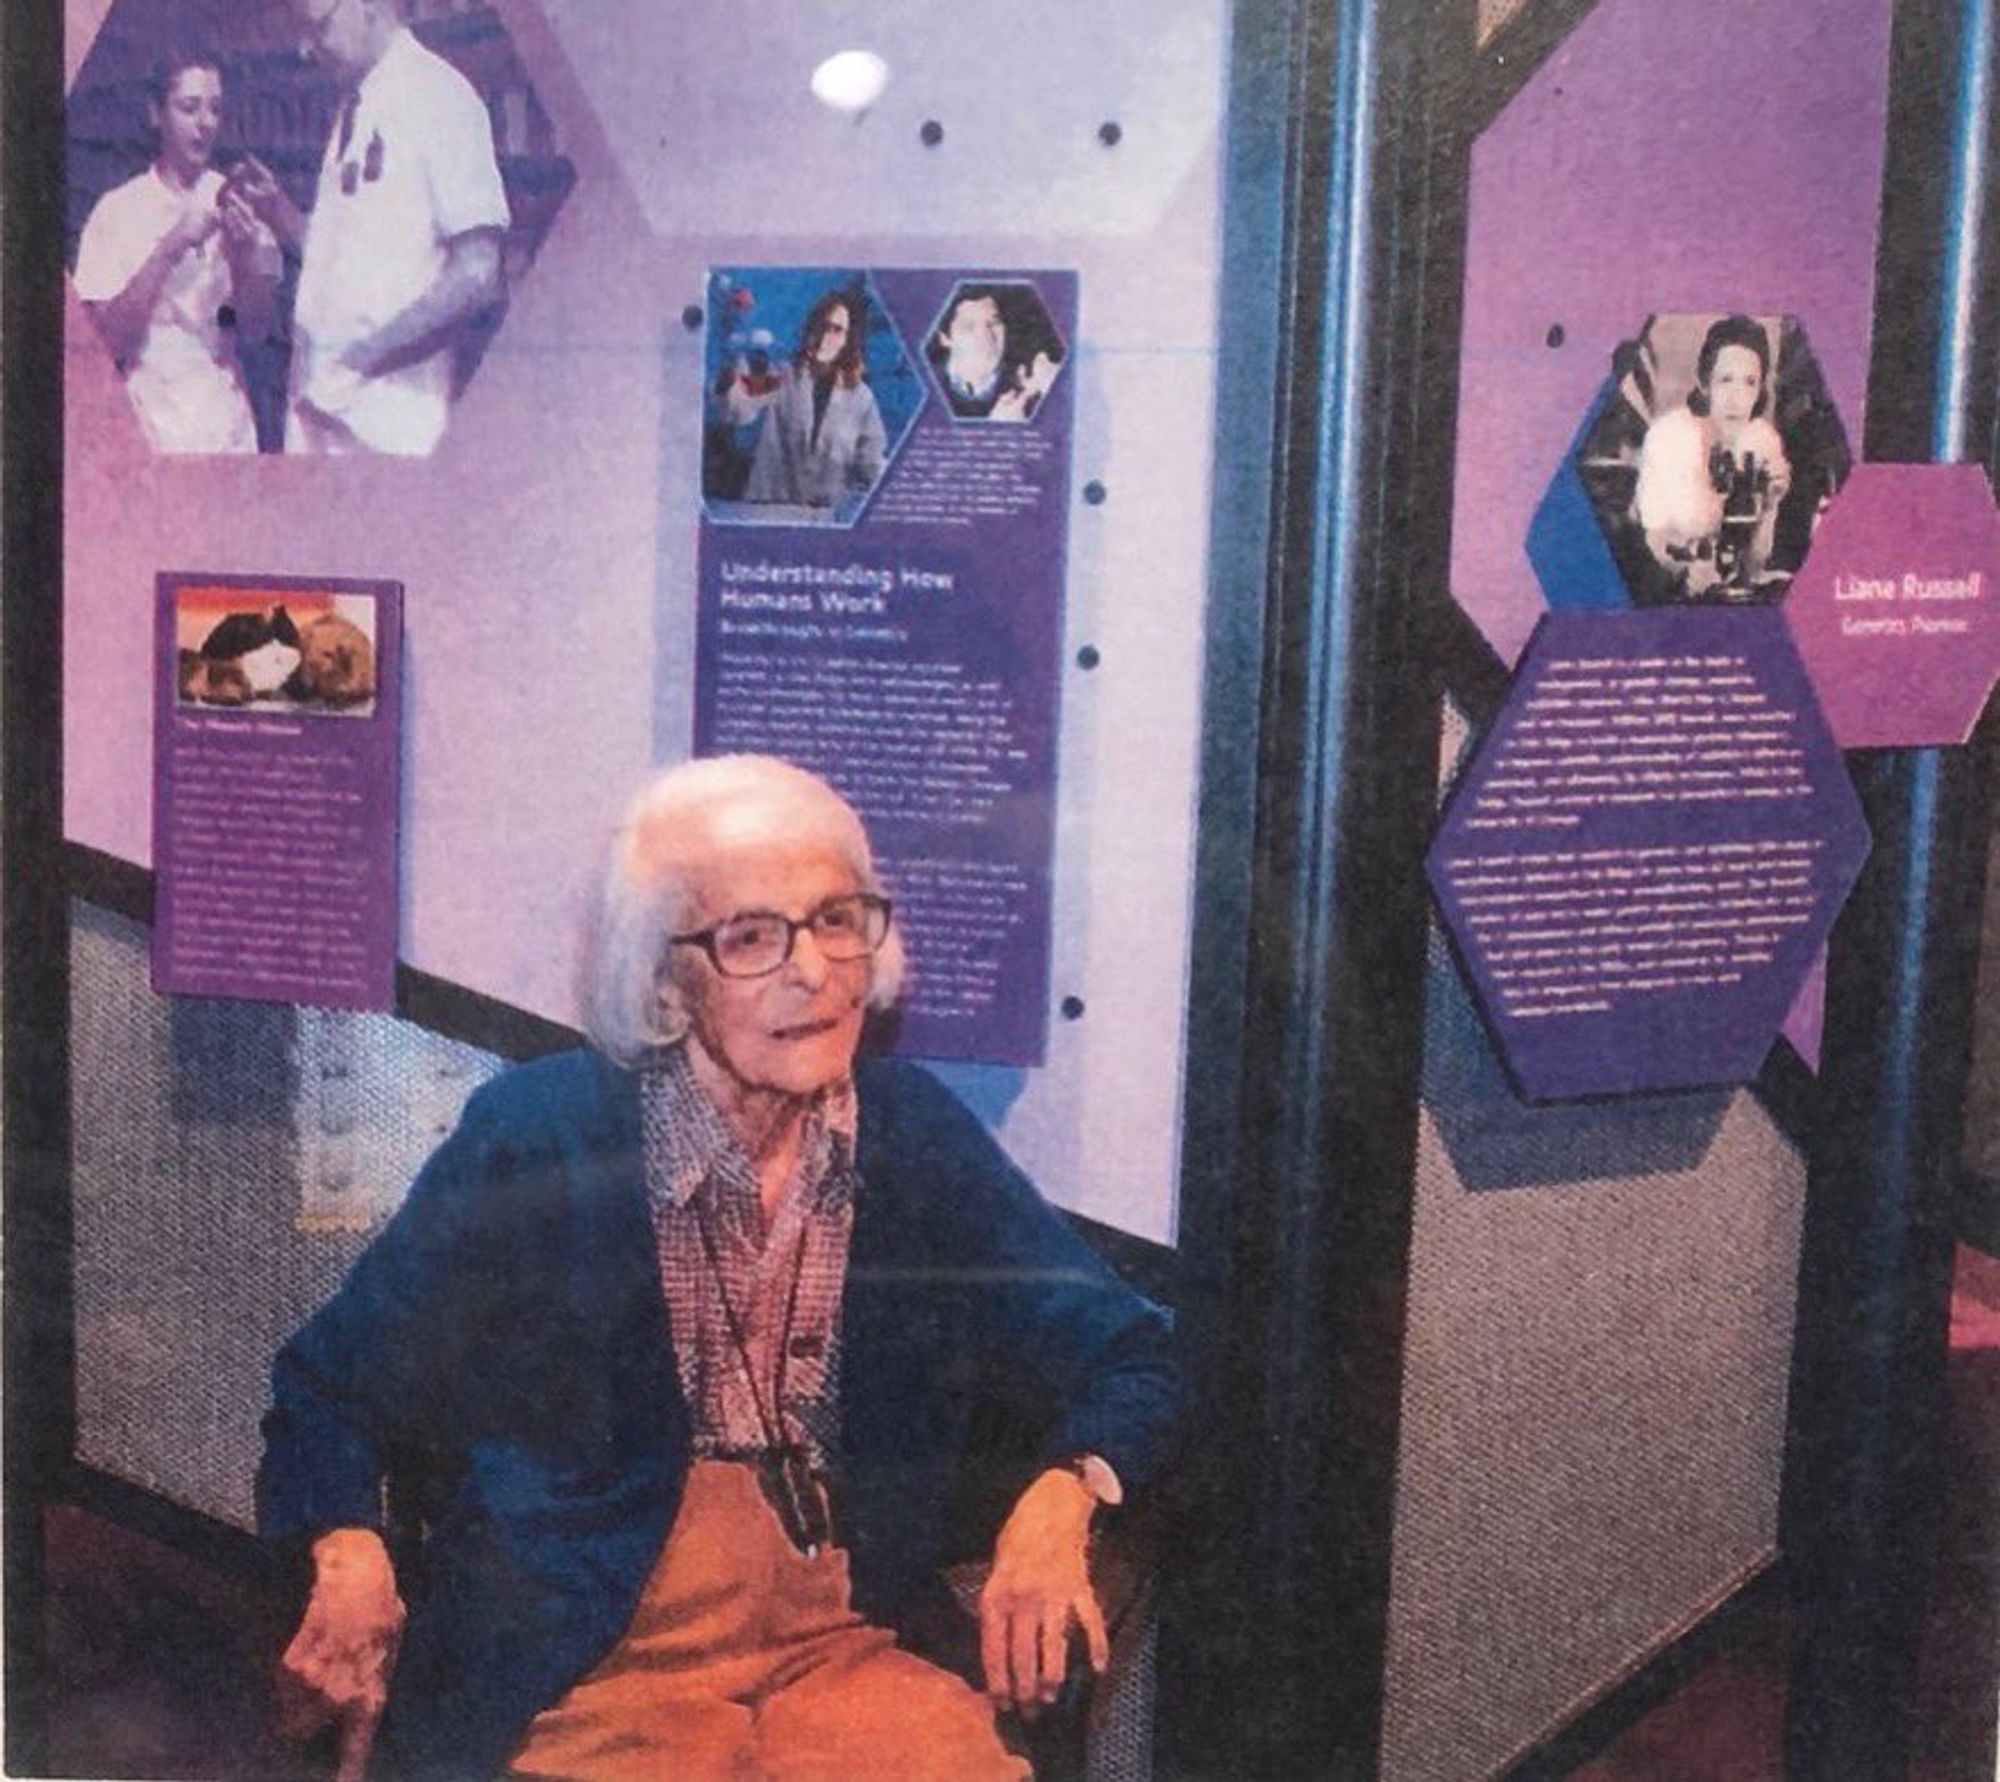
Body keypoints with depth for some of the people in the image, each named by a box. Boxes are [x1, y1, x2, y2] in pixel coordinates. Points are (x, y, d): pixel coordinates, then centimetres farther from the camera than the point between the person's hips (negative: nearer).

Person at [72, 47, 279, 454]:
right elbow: (107, 341, -9)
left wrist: (241, 251, -16)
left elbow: (257, 328, 1)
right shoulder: (117, 211, -3)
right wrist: (170, 248, -18)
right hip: (146, 427, -2)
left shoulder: (235, 205, 5)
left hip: (227, 424, 3)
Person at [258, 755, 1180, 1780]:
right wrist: (351, 1559, -16)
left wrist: (1054, 1505, -10)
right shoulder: (537, 1138, -2)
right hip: (580, 1680, -2)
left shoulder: (915, 1132, 6)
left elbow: (1124, 1357, 10)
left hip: (839, 1649, 3)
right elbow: (331, 1381, 4)